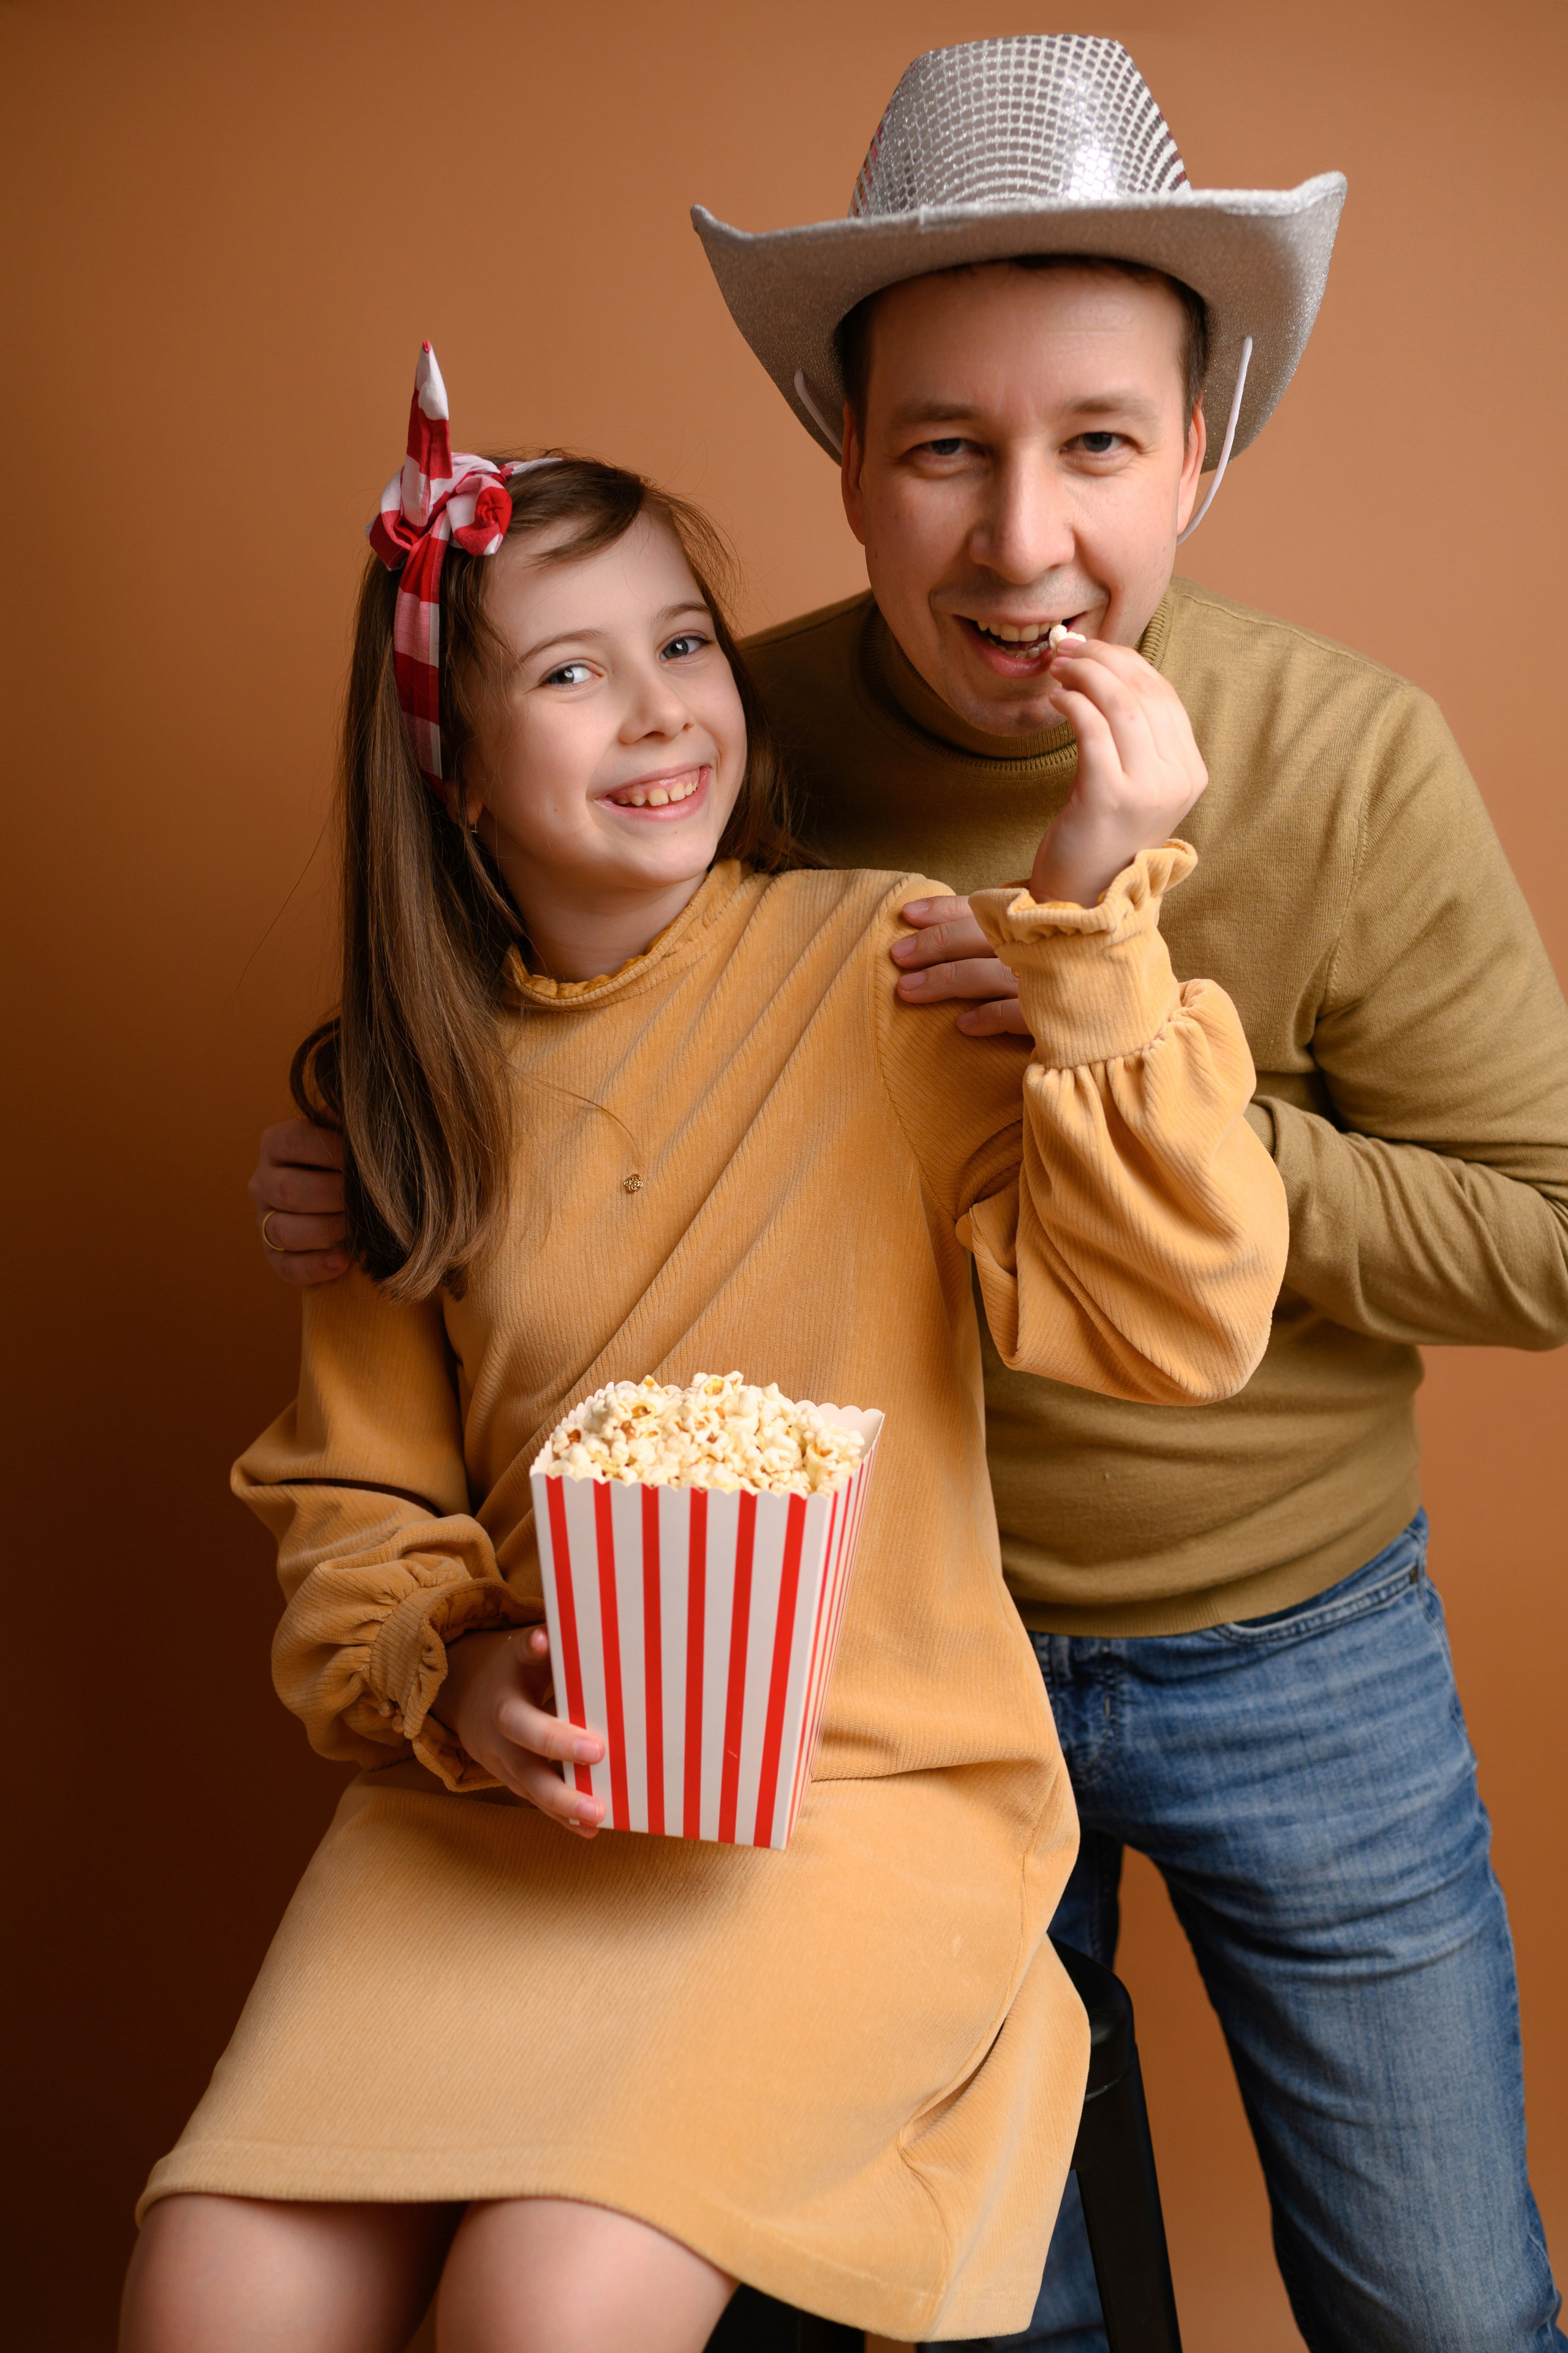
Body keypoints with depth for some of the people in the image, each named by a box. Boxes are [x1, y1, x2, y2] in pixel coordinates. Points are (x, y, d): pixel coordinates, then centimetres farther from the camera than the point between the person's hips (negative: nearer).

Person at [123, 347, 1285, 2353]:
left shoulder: (883, 966, -7)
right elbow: (353, 1495, 11)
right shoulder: (415, 1082, 5)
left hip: (860, 1787, -3)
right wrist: (451, 1681, -9)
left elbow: (1176, 1328, -17)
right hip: (507, 1791, 4)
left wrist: (1095, 917, -26)